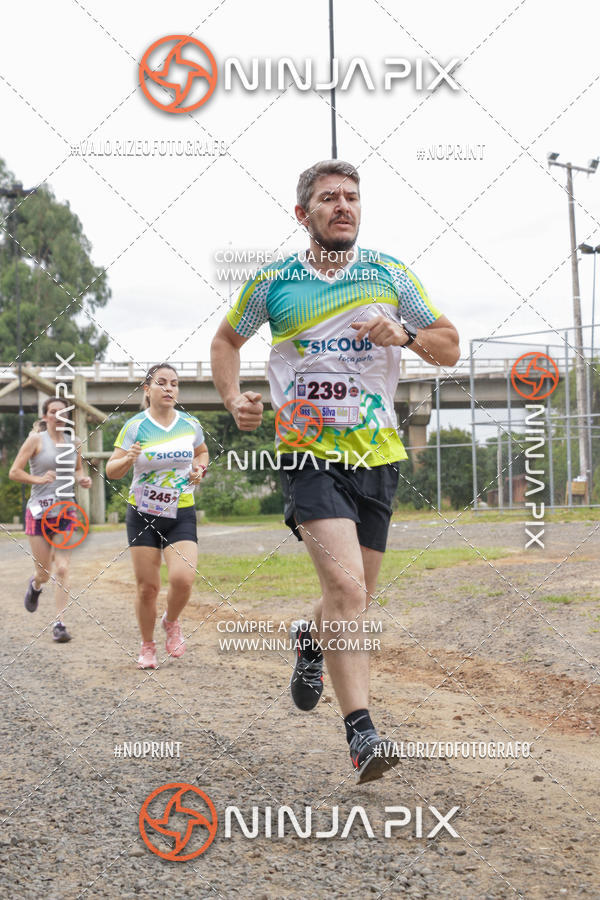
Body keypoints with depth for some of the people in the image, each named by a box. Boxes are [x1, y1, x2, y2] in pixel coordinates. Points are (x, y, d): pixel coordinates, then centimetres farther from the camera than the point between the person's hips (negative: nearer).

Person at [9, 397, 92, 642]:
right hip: (40, 511, -2)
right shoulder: (36, 440, -3)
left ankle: (59, 623, -4)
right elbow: (14, 472, -4)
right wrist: (38, 479, -19)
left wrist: (83, 479, 3)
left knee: (62, 569, -8)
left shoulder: (74, 443, 8)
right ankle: (35, 585, 43)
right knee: (44, 573, 5)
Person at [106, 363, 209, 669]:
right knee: (147, 586, 0)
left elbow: (202, 452, 22)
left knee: (182, 578, -19)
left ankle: (171, 622, 14)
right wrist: (128, 460, -26)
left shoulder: (190, 424, 0)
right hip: (143, 514, -1)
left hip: (181, 514, 1)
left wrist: (200, 470, 0)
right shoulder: (135, 426, -8)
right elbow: (111, 470, -5)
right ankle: (147, 646, 24)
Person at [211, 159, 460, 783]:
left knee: (354, 600, 12)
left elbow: (450, 346, 11)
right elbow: (227, 339, 19)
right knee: (346, 589, -21)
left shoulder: (390, 275, 6)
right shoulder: (272, 283, 2)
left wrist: (405, 336, -10)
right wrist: (233, 399, 2)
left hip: (377, 456, 3)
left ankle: (310, 638, 47)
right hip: (308, 454, -3)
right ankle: (361, 732, -16)